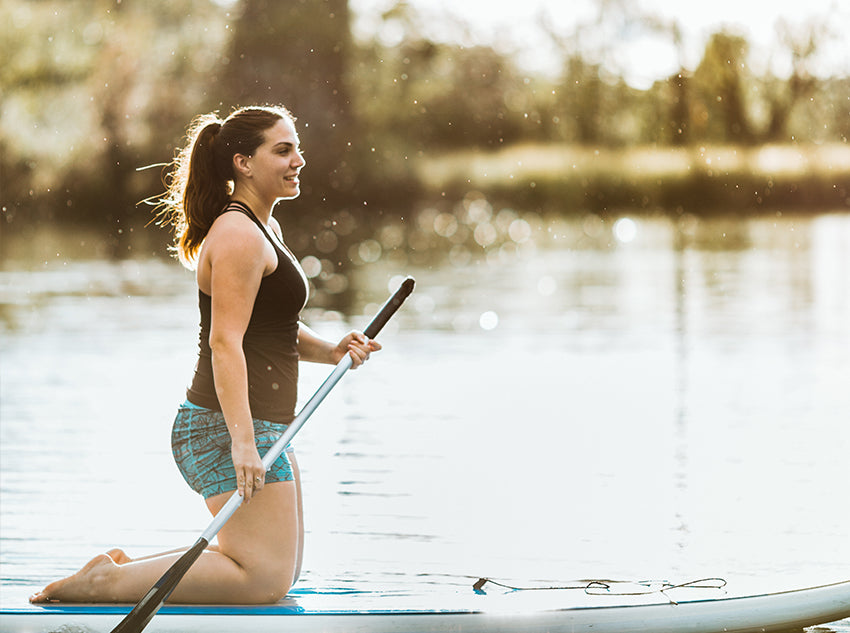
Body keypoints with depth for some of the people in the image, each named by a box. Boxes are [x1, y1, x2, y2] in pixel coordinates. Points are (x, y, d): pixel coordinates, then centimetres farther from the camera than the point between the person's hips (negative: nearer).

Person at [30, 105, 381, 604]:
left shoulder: (264, 228, 18)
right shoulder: (239, 236, -15)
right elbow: (225, 342, -23)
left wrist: (330, 351, 9)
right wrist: (243, 441, -30)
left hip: (263, 426, 11)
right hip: (231, 427, -11)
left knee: (282, 571, 16)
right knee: (264, 578, -14)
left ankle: (128, 567, 14)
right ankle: (108, 582, -10)